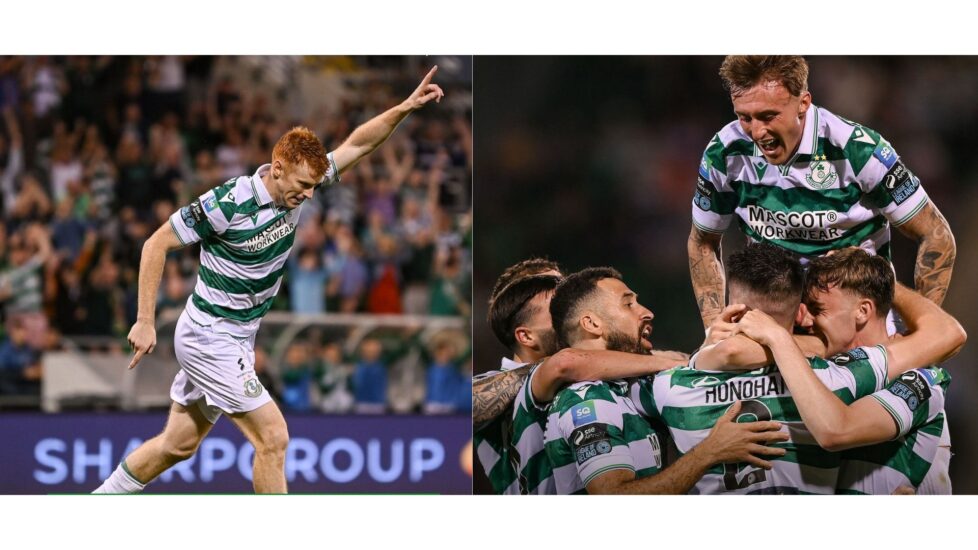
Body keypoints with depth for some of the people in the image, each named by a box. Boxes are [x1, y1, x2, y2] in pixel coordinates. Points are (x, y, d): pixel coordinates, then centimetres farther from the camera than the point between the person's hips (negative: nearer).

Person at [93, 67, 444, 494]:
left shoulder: (295, 187, -4)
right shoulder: (226, 203, -24)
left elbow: (357, 143, 2)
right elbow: (157, 244, -16)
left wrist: (405, 108, -12)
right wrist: (145, 322, -17)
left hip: (237, 340, 8)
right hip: (210, 340, -8)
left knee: (179, 445, 16)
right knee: (273, 437, -14)